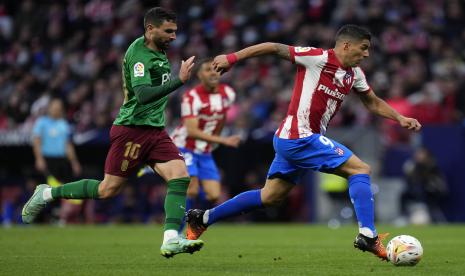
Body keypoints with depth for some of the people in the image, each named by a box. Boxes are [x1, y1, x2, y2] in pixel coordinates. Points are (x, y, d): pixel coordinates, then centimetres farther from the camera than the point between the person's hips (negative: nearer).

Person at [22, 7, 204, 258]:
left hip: (155, 129, 8)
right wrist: (179, 80, -37)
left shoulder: (158, 50, 11)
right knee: (108, 189, -3)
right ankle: (47, 194, 15)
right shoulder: (138, 53, -17)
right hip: (132, 128, -8)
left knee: (180, 175, -13)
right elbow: (143, 95, -31)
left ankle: (171, 240, -21)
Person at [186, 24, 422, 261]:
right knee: (360, 169, -12)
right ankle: (367, 235, -18)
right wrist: (233, 57, -10)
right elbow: (274, 48, -10)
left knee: (270, 196, 15)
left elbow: (373, 103, 25)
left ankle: (203, 218, 22)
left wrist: (400, 119, 12)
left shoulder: (354, 74, 11)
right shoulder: (318, 58, -14)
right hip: (300, 137, -9)